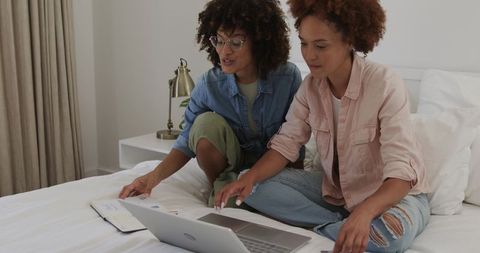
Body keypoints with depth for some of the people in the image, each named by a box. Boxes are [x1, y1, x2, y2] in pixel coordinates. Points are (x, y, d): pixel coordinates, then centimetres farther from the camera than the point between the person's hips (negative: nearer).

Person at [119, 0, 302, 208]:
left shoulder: (289, 77, -18)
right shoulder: (209, 84, -16)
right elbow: (188, 141, -13)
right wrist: (155, 175, -30)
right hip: (229, 164, 2)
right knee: (207, 122, -28)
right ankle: (222, 191, -8)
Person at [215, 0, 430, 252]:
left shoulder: (385, 84, -25)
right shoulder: (310, 85, -7)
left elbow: (401, 172, -32)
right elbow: (286, 143, -7)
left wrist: (363, 212, -51)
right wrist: (249, 177, -27)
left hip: (393, 192, -4)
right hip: (335, 189, 5)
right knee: (257, 187, -10)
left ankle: (322, 228, -11)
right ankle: (341, 223, -11)